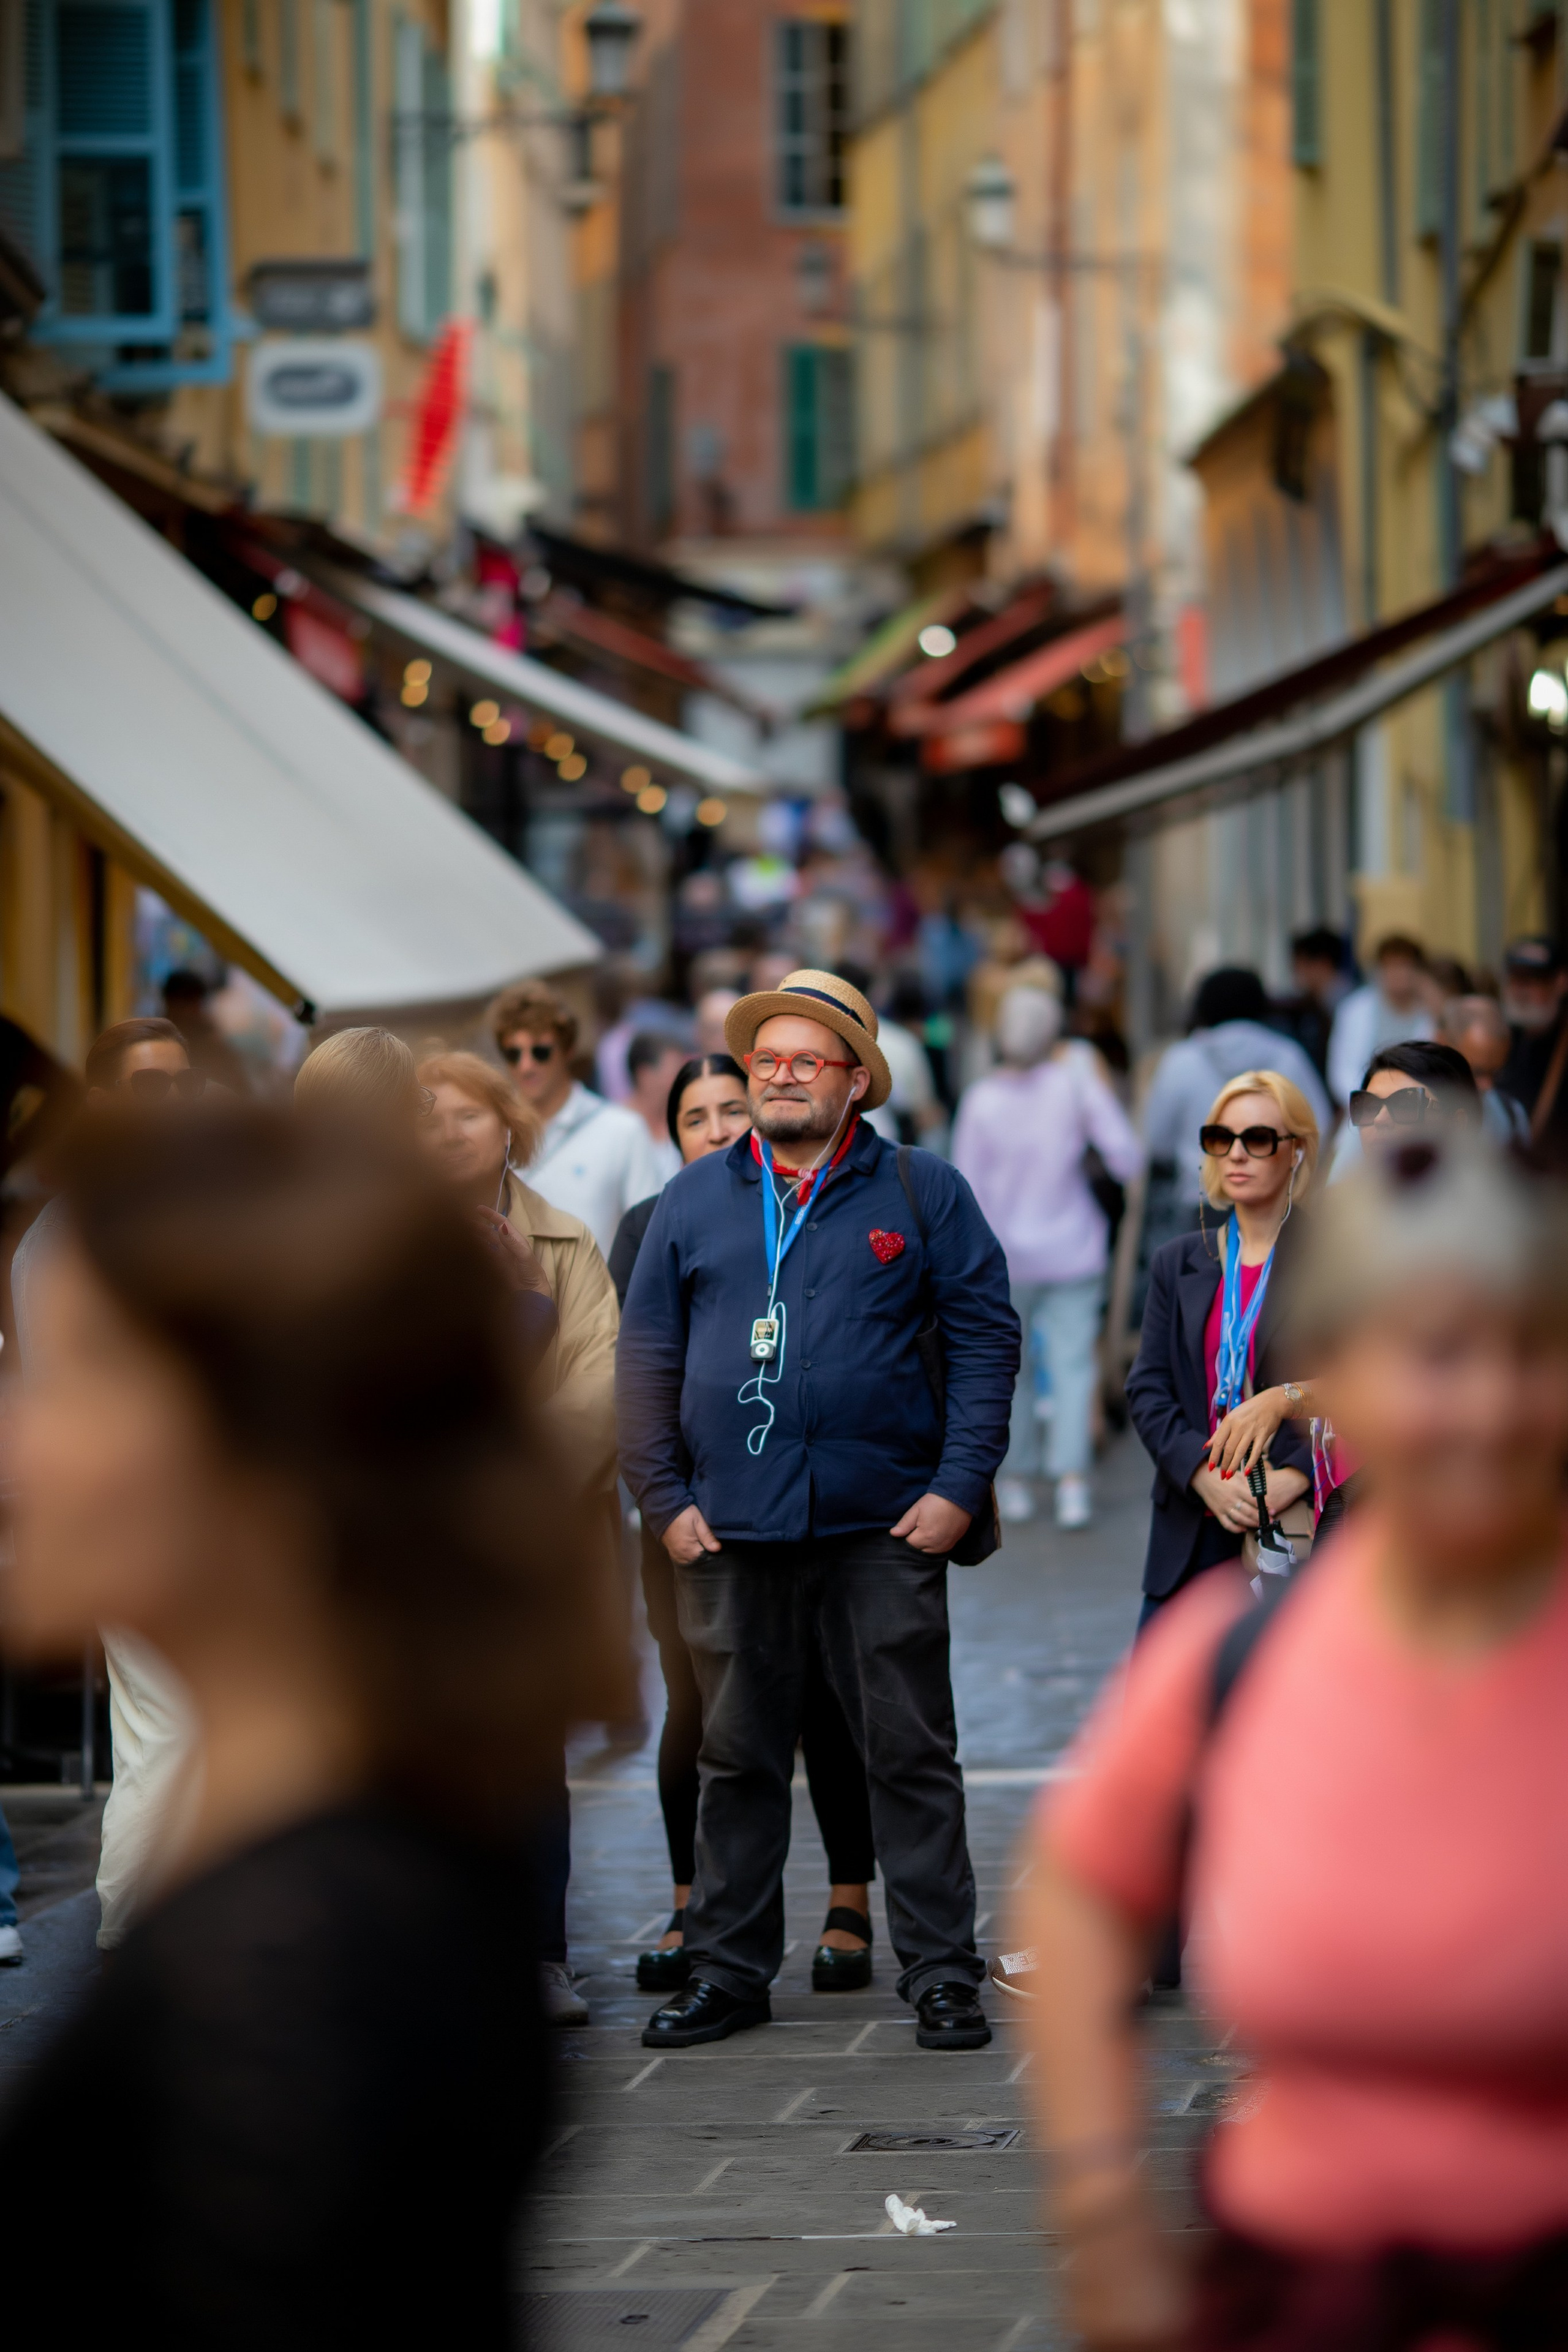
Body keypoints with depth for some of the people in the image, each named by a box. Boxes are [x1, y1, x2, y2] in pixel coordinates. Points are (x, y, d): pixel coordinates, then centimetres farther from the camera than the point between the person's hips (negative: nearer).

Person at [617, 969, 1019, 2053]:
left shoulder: (923, 1192, 4)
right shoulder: (694, 1201, 11)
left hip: (883, 1526, -2)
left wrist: (960, 1486, -7)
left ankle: (942, 1975, 6)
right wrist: (665, 1497, 3)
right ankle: (729, 1971, 18)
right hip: (730, 1531, 2)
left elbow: (987, 1339, 2)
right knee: (738, 1758, 9)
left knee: (912, 1757, 0)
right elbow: (646, 1356, 11)